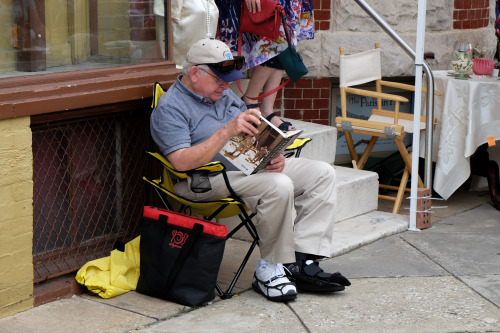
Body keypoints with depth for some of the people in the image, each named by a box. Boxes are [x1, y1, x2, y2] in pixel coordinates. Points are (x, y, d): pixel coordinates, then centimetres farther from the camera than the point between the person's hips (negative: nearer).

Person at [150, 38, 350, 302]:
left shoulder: (225, 95, 19)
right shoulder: (169, 109, -8)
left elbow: (254, 134, 21)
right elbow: (182, 162, -23)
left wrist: (273, 154, -3)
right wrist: (227, 131, -27)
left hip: (254, 165, 9)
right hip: (209, 179, -9)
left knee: (322, 173, -4)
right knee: (279, 186, -33)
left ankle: (302, 261, -12)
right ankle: (270, 268, -17)